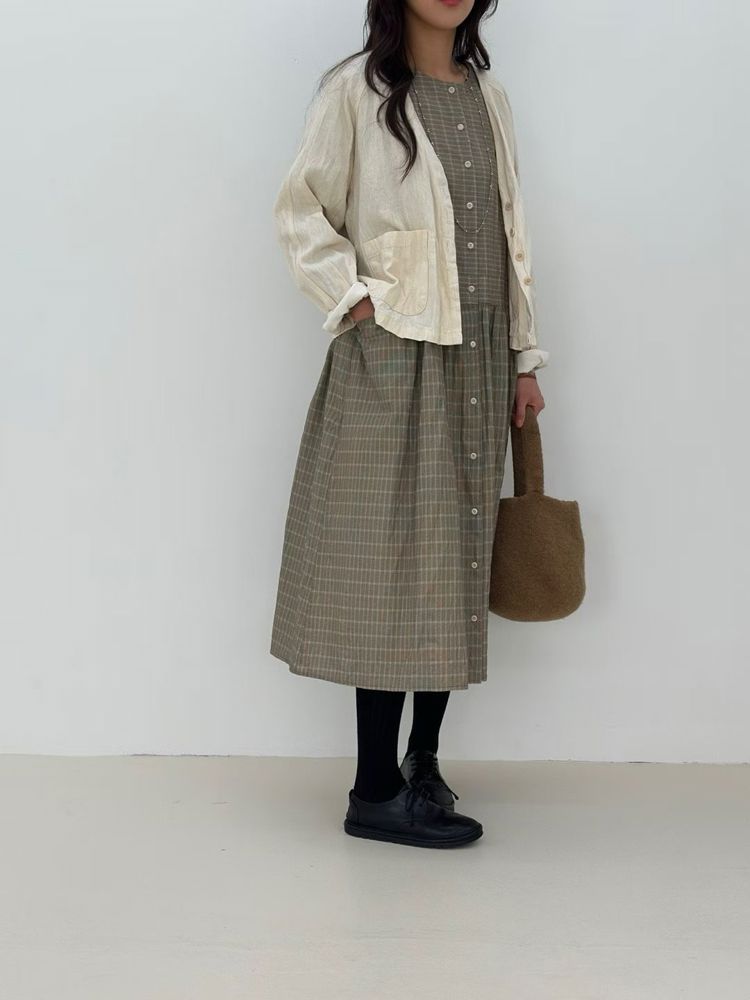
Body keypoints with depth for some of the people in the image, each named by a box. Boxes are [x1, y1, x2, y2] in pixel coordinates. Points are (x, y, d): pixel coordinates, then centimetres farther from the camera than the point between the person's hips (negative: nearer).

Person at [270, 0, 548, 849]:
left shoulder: (486, 94, 14)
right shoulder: (356, 89, -3)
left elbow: (509, 233, 15)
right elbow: (301, 214, -2)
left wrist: (524, 357, 13)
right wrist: (357, 303, -12)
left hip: (476, 363, 6)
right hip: (392, 360, -6)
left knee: (457, 561, 7)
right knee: (393, 562, -6)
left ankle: (423, 761, 20)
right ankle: (377, 791, 2)